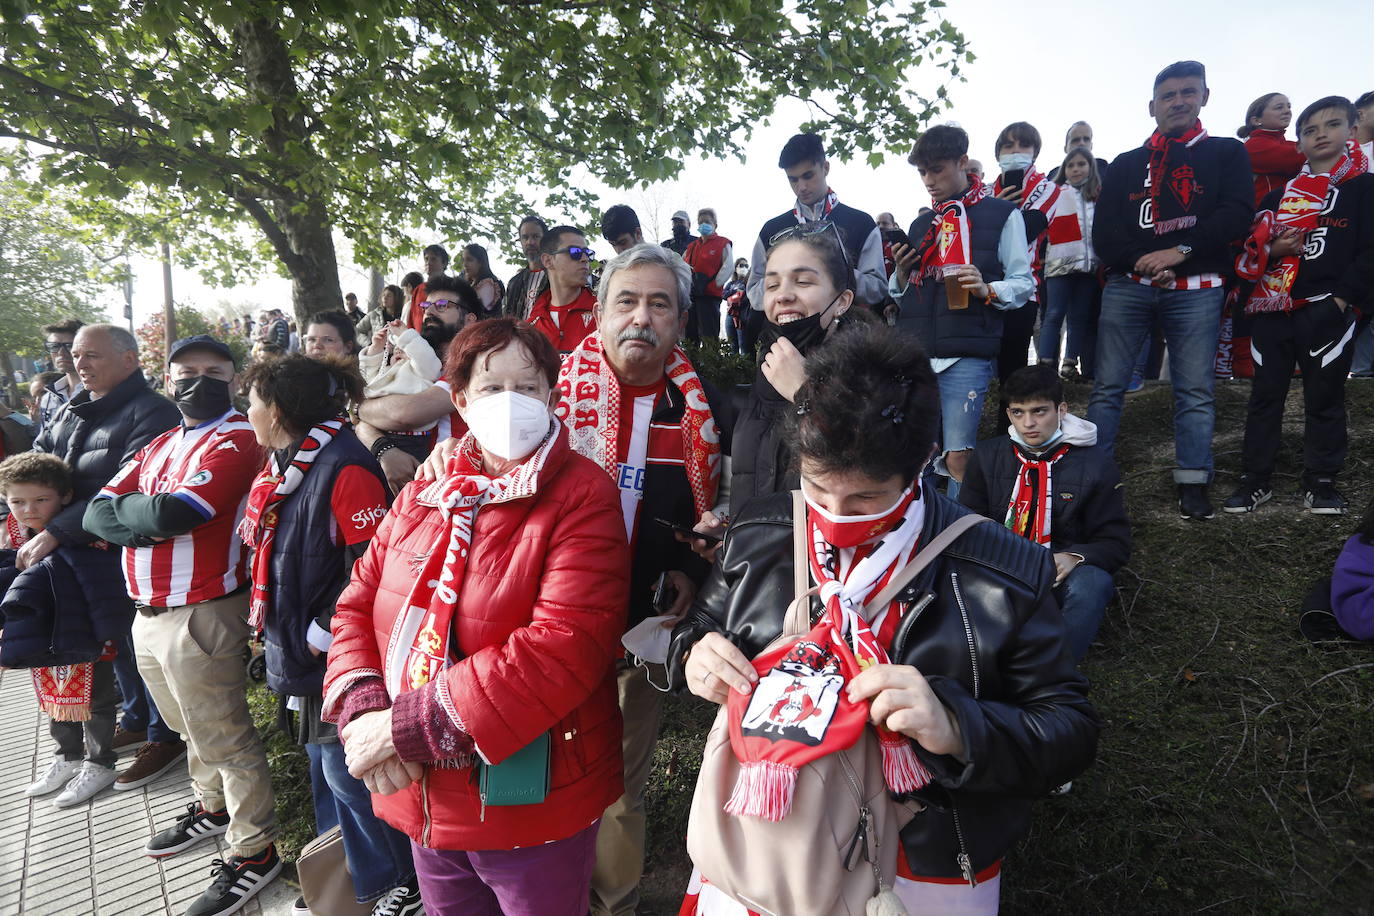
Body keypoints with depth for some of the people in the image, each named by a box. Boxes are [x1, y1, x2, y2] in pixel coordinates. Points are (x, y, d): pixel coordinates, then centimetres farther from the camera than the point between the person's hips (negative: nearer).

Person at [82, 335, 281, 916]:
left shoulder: (237, 439, -13)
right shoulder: (158, 446, 14)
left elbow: (174, 513, -24)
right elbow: (96, 515, 6)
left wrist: (125, 508, -4)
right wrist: (150, 518, -13)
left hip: (201, 617, -8)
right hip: (148, 615, 8)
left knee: (224, 739, 1)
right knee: (191, 730, 24)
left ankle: (253, 850, 16)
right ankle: (213, 808, 43)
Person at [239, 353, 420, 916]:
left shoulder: (345, 468, -22)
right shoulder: (280, 466, 9)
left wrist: (323, 635, -19)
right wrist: (275, 632, 13)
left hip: (334, 659, -10)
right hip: (299, 656, 10)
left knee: (346, 773, 2)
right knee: (323, 769, 22)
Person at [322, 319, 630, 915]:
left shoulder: (582, 496, -16)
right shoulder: (423, 495, 4)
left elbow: (566, 646, -26)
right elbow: (357, 604, 6)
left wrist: (407, 724, -23)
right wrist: (363, 710, -12)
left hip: (532, 804, -5)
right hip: (423, 798, 5)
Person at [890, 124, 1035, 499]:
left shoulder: (1001, 214, 6)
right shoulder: (921, 225, 21)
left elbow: (1023, 282, 3)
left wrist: (987, 290, -16)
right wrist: (901, 272, 4)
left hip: (966, 355, -5)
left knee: (958, 458, -11)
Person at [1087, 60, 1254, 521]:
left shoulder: (1226, 153, 14)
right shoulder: (1126, 165, 17)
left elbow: (1237, 215, 0)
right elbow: (1103, 231, 6)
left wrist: (1180, 250, -13)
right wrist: (1139, 261, -10)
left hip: (1196, 288, -1)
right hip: (1128, 284, 1)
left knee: (1195, 391, -2)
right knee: (1107, 386, -4)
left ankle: (1193, 485, 6)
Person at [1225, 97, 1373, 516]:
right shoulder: (1278, 196, 14)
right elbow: (1252, 248, 14)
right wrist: (1272, 250, -7)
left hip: (1328, 311, -3)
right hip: (1273, 310, 3)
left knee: (1325, 397, 5)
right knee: (1265, 395, 4)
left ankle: (1320, 482, 15)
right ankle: (1256, 479, 11)